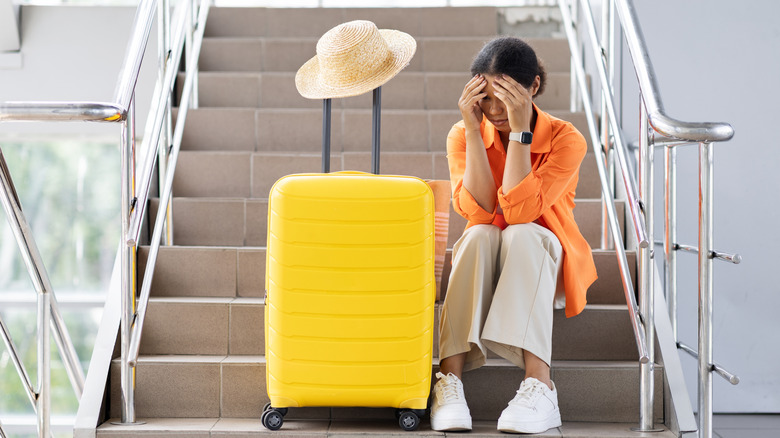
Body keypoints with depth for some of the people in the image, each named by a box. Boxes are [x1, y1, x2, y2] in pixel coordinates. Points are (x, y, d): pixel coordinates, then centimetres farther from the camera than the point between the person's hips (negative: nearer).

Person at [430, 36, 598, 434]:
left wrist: (520, 130, -31)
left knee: (521, 234, -34)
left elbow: (519, 210, -28)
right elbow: (478, 210, -22)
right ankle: (449, 381, -42)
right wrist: (473, 129, -26)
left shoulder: (565, 139, -15)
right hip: (484, 269, 2)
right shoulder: (463, 136, -7)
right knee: (480, 236, -32)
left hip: (547, 266, -2)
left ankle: (538, 387, -48)